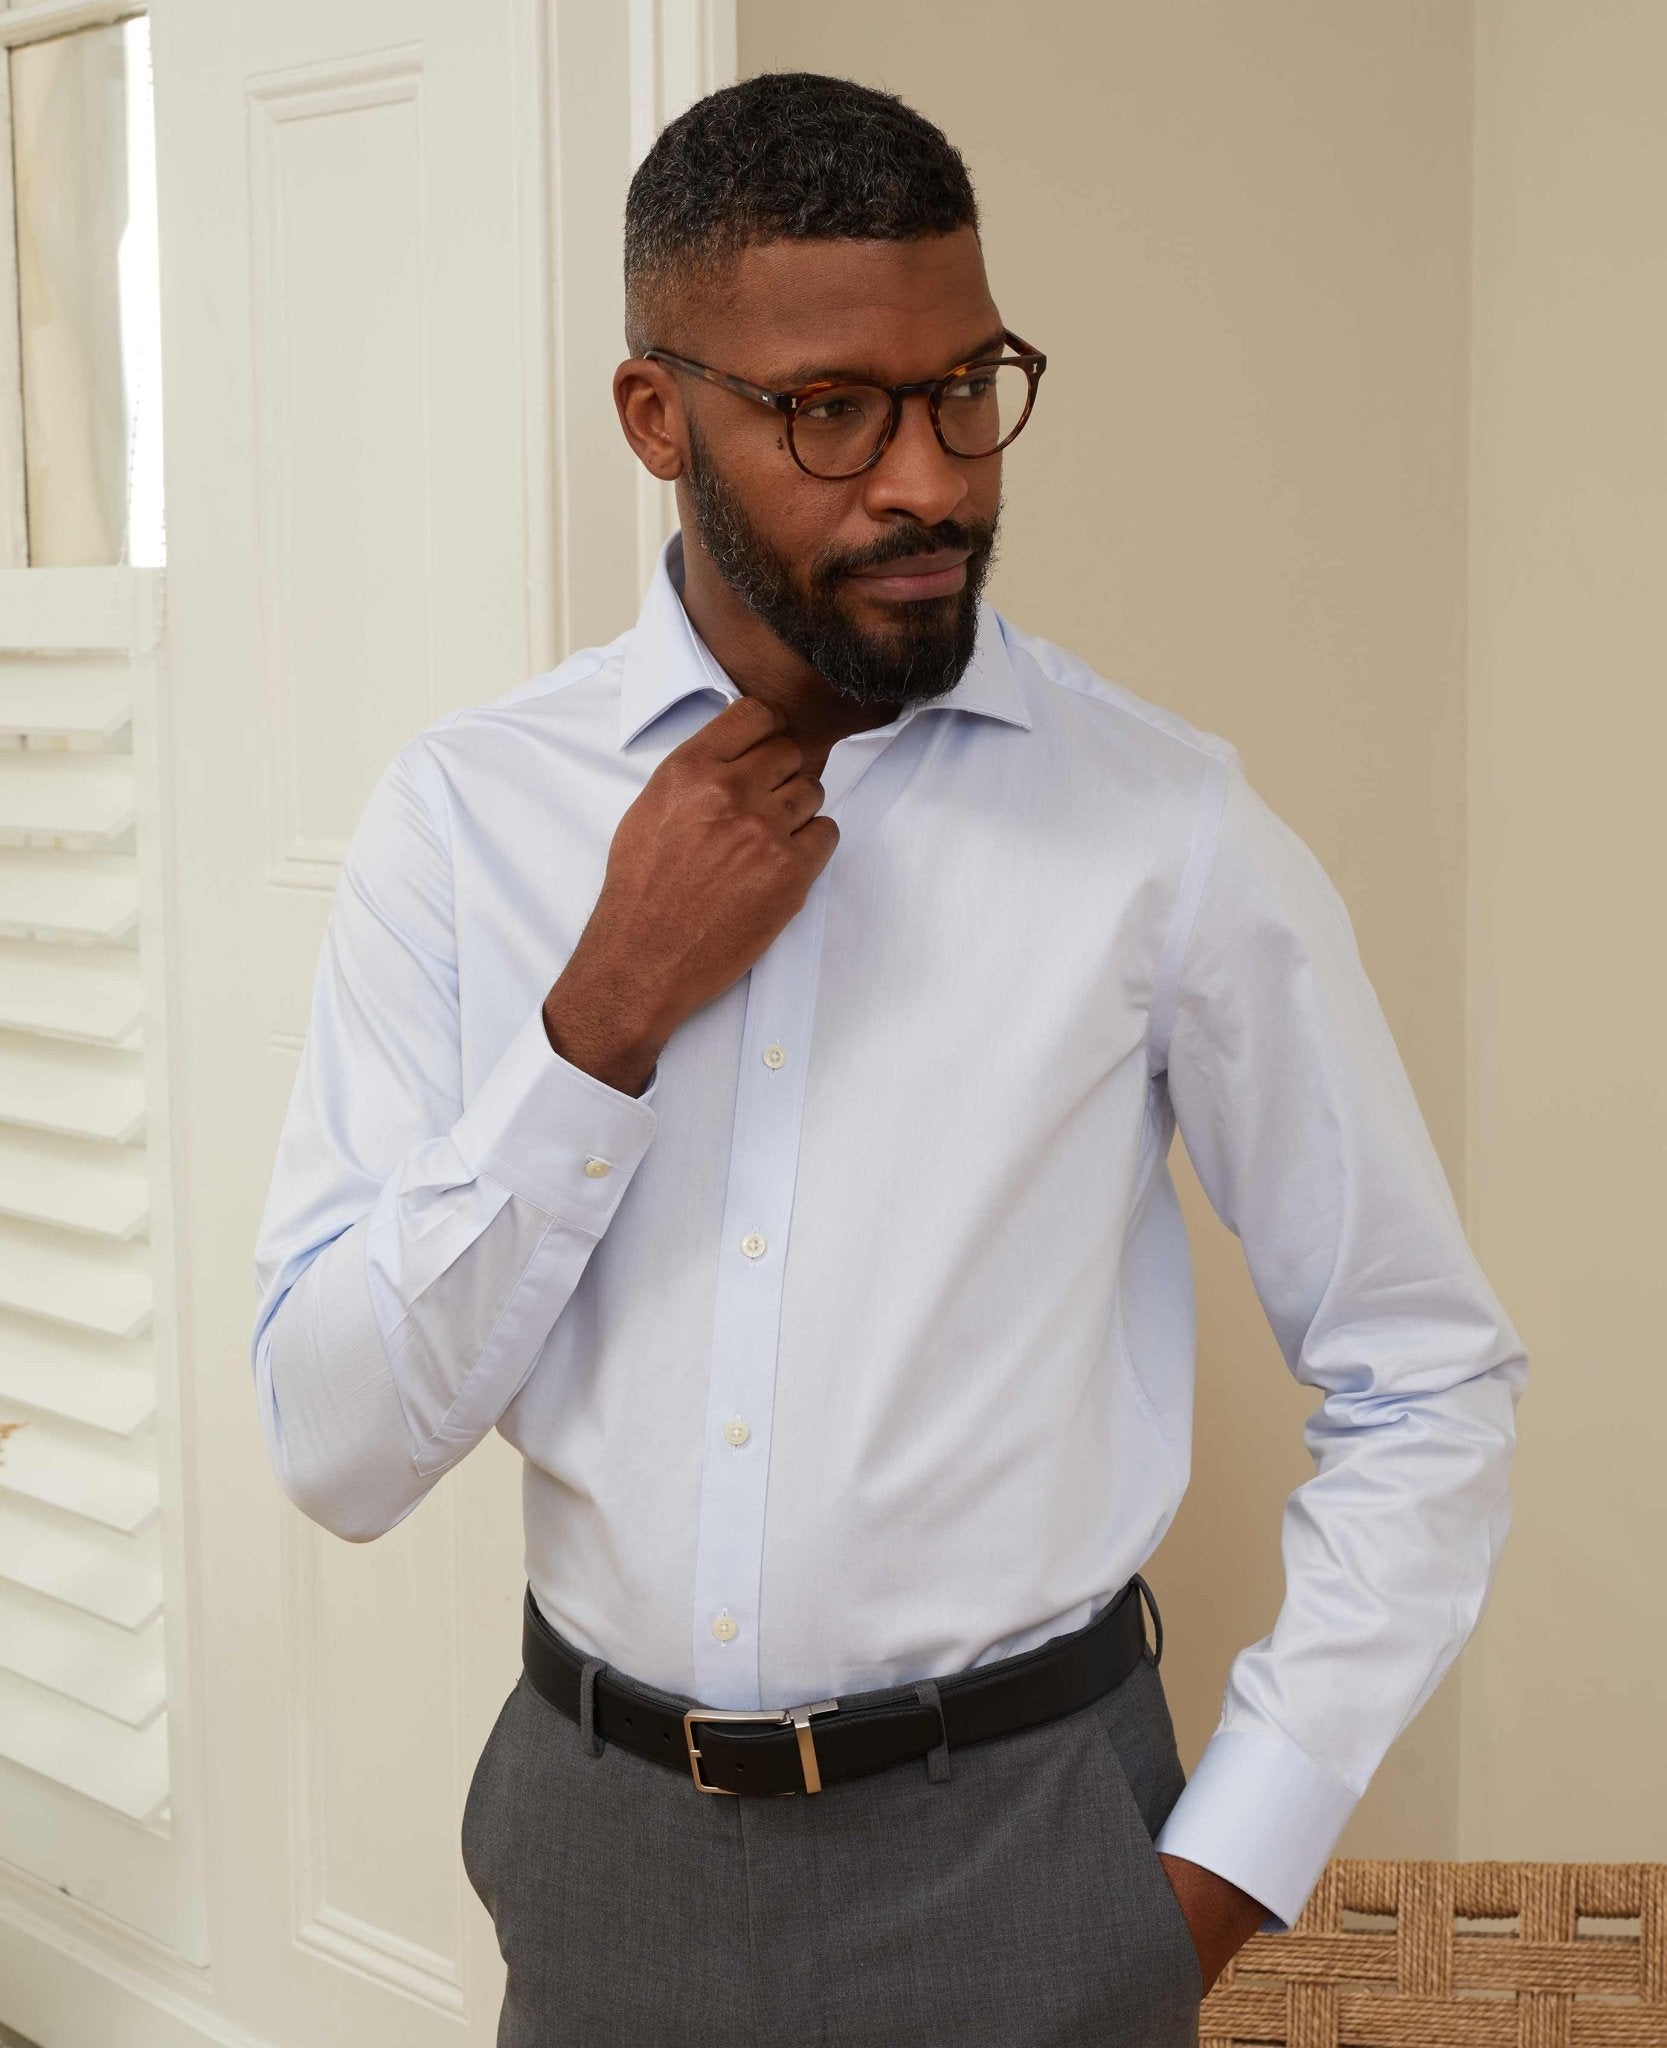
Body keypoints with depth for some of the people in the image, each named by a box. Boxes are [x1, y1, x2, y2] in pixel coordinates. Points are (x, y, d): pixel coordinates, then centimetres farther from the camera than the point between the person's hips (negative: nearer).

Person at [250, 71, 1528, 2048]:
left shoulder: (1165, 825, -10)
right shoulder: (465, 813, -7)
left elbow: (1427, 1385, -2)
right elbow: (335, 1449, -8)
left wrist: (1225, 1866, -6)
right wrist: (607, 1017, -19)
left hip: (1022, 1845, -1)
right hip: (599, 1843, 2)